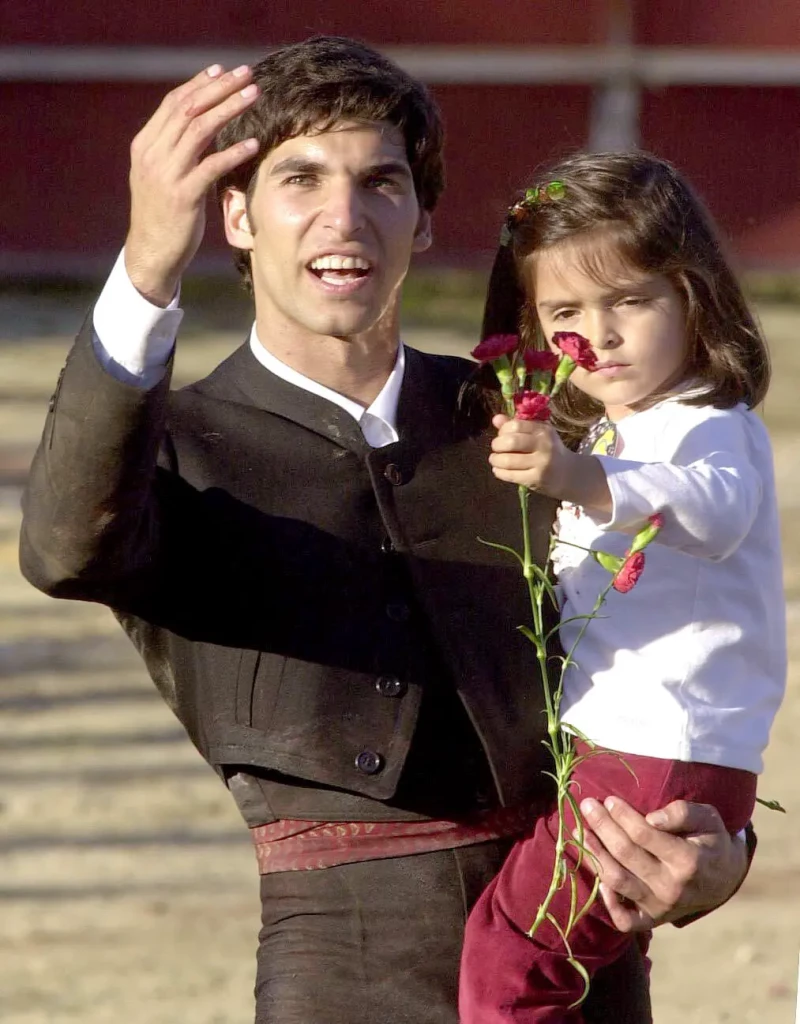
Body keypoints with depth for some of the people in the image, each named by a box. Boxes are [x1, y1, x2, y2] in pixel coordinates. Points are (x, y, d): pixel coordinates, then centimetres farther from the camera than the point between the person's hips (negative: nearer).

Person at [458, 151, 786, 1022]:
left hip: (663, 761, -11)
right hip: (609, 755, 11)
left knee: (505, 954, -13)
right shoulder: (609, 433, 20)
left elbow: (712, 508, -37)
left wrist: (583, 479, -54)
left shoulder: (708, 427, -12)